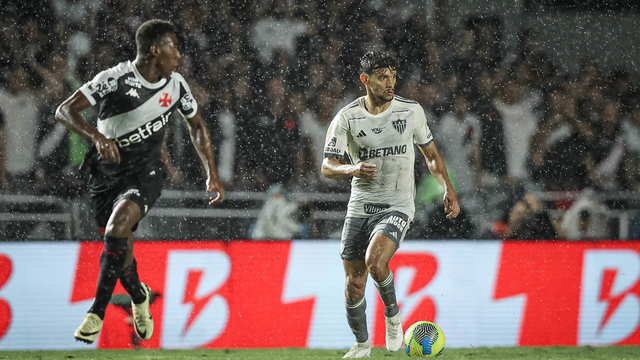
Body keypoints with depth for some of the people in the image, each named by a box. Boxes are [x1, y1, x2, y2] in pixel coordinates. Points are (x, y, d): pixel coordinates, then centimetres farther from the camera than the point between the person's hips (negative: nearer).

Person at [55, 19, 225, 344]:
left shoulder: (175, 84, -1)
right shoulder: (115, 79, -16)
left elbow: (196, 125, 17)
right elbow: (64, 111, -22)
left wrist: (212, 174, 12)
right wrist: (97, 136, -39)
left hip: (145, 172, 0)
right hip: (107, 170, 0)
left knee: (117, 226, -26)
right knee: (120, 249, 7)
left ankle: (97, 311, -18)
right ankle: (139, 297, 39)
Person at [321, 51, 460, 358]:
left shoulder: (411, 111, -1)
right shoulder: (346, 118, -4)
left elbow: (431, 154, 13)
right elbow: (327, 167, -7)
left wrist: (448, 189, 2)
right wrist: (352, 169, -28)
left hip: (397, 206, -2)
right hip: (359, 206, 2)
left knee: (375, 262, -28)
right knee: (354, 284, 3)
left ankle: (393, 315, 0)